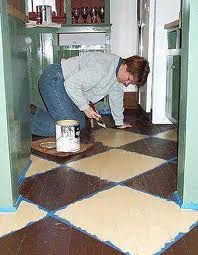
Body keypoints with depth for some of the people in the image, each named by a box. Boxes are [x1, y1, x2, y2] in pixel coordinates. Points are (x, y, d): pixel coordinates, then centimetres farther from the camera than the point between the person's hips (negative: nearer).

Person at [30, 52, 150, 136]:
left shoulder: (118, 72, 3)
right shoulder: (101, 68, -28)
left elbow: (116, 98, 16)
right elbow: (71, 83, -28)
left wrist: (120, 123, 23)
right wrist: (86, 107, -24)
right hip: (53, 80, -10)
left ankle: (36, 113, 13)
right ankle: (29, 116, -6)